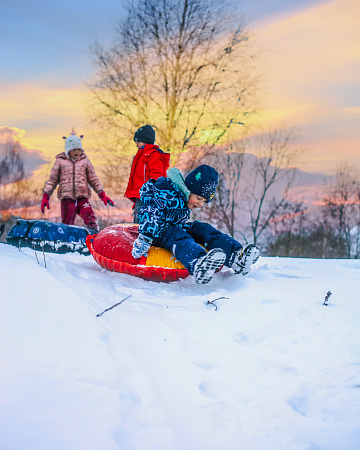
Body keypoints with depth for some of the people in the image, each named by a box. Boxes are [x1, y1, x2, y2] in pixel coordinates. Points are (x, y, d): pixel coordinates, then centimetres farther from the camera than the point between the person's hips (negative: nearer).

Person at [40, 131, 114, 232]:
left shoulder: (85, 161, 17)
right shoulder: (60, 161, 13)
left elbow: (93, 179, 20)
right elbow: (52, 180, 15)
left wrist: (102, 195, 13)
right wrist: (46, 196, 7)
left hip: (82, 198, 1)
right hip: (67, 198, 0)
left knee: (92, 222, -16)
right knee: (67, 225, -1)